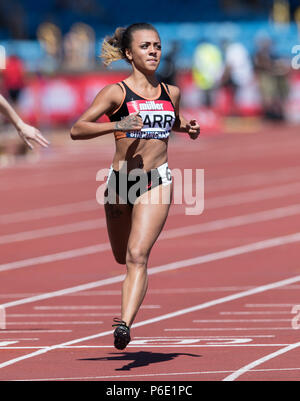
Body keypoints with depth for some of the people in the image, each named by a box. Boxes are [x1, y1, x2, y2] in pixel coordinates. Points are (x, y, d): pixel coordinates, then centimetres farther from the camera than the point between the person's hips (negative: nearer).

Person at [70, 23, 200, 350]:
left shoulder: (171, 93, 7)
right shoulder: (116, 93, -5)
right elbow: (76, 130, -11)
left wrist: (189, 129, 6)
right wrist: (117, 125, -24)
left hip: (157, 181, 0)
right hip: (121, 179, 0)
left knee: (137, 255, -17)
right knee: (122, 257, 18)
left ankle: (125, 324, -25)